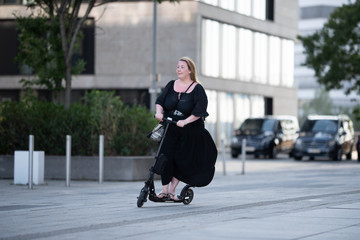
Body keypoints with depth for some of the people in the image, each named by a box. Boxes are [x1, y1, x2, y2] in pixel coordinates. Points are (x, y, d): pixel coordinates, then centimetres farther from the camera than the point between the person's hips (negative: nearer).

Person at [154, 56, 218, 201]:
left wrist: (185, 121, -27)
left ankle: (172, 190, 11)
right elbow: (160, 100, 3)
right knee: (166, 157, -8)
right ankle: (164, 190, -2)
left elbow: (199, 111, -15)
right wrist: (159, 112, -18)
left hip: (189, 131, -3)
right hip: (170, 129, 3)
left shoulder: (197, 89, -6)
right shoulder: (171, 85, 7)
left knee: (182, 160, -1)